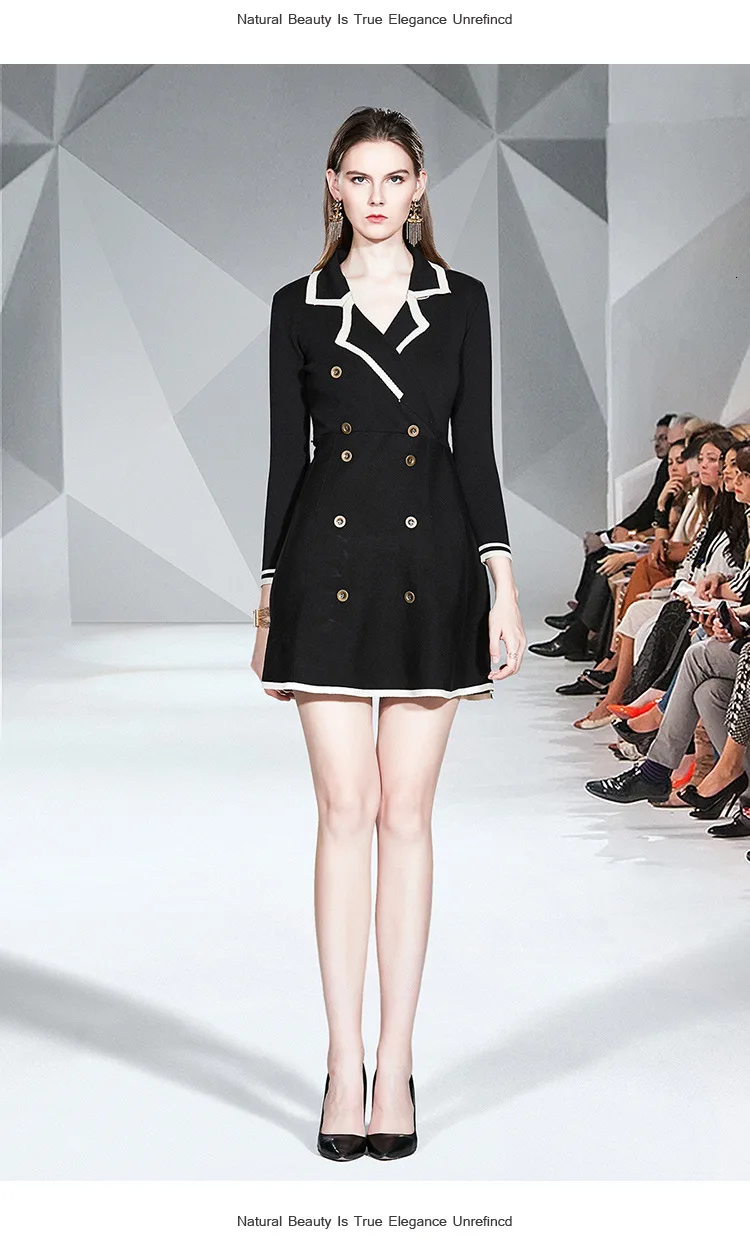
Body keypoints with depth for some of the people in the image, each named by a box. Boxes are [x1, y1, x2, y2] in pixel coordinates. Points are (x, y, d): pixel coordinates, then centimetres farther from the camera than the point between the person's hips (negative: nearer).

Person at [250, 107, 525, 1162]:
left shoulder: (462, 301, 7)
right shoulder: (299, 306, 7)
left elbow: (475, 448, 5)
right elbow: (286, 455, 7)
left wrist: (502, 584, -2)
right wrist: (269, 593, 4)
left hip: (431, 562, 0)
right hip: (327, 563, 0)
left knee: (405, 813, 2)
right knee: (346, 810, -2)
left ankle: (396, 1062, 10)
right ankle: (345, 1062, 6)